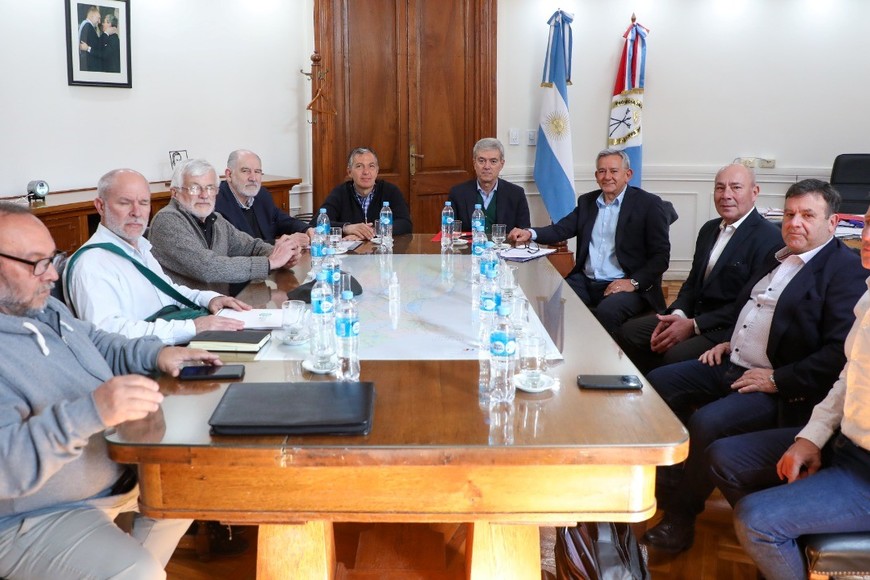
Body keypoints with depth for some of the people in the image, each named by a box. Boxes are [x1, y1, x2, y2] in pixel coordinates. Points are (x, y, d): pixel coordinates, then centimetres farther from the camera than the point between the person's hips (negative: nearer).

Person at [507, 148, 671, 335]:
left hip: (623, 285, -4)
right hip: (585, 281, 5)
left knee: (606, 311, -35)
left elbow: (660, 255, -4)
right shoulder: (587, 201, 16)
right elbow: (561, 229, 7)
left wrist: (634, 283, -18)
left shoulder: (649, 204, -1)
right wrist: (530, 234, -13)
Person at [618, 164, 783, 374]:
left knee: (674, 356, -31)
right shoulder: (709, 229, 15)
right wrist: (677, 315, -3)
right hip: (694, 315, 8)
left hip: (729, 330, -8)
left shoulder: (770, 238, -13)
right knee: (627, 332, -5)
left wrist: (693, 325, -18)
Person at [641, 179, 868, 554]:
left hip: (780, 391, -9)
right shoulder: (780, 258, 16)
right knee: (656, 384, 4)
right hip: (732, 366, 10)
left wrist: (778, 380, -21)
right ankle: (670, 483, 15)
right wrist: (729, 341, 15)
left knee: (706, 423, -29)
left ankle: (681, 516, -7)